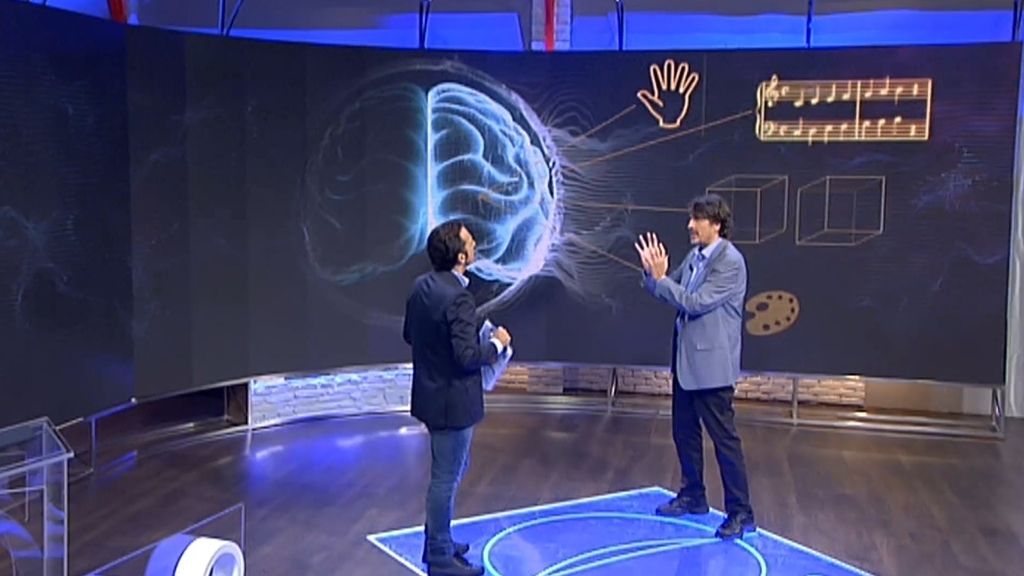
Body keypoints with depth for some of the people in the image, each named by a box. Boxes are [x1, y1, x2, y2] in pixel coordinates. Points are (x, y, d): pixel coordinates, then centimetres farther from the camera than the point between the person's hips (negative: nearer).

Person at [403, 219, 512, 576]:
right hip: (452, 400, -9)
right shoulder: (457, 297, -25)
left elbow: (409, 335, 13)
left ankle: (437, 541, 37)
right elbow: (468, 356, -26)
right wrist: (497, 344, -10)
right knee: (446, 478, 4)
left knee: (451, 471, 24)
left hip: (431, 394, 9)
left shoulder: (423, 286, 2)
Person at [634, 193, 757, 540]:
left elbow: (695, 303, -23)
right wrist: (651, 272, -8)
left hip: (711, 364, -9)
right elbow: (666, 294, 10)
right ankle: (692, 496, 34)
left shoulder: (730, 261, -17)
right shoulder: (695, 257, 8)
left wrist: (660, 278, -18)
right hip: (685, 360, 9)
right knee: (684, 430, 18)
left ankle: (741, 514, 7)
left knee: (724, 437, -2)